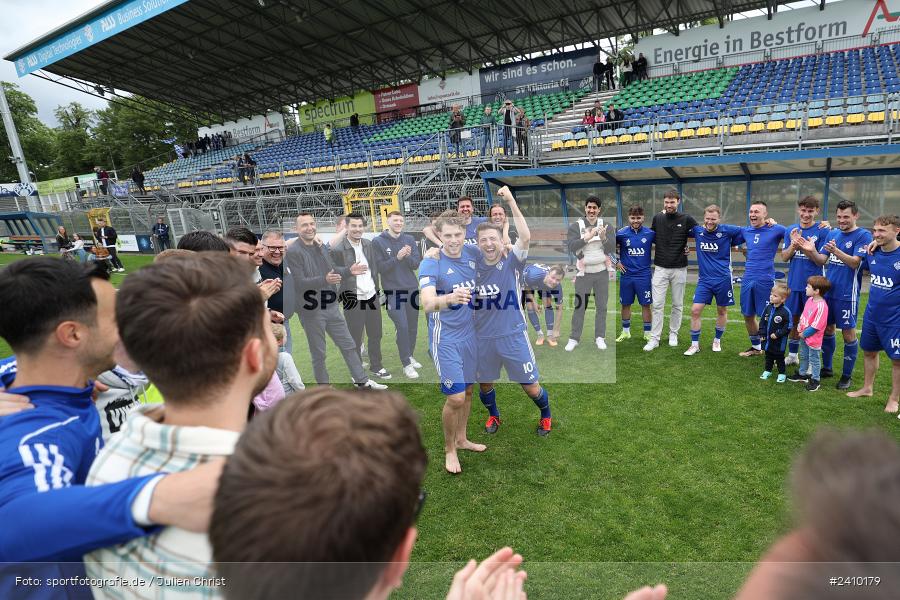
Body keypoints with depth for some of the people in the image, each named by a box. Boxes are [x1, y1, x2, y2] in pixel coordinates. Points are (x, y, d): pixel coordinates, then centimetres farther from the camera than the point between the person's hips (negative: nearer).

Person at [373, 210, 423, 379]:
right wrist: (397, 258, -23)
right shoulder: (378, 242, -5)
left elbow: (416, 264, 1)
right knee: (402, 327, -9)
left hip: (412, 289, 4)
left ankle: (410, 356, 29)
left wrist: (408, 256, -19)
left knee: (413, 326, 10)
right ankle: (406, 364, 2)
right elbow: (380, 267, -10)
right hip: (393, 291, -4)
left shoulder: (410, 239, 6)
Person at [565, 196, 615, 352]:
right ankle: (574, 338, 13)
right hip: (583, 273, -2)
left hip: (602, 272, 2)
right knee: (579, 306, 4)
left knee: (601, 306, 9)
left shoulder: (606, 225, -1)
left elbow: (612, 248, -9)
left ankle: (600, 337, 20)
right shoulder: (575, 226, -6)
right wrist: (586, 238, -33)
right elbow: (571, 246, -19)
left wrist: (603, 238, -29)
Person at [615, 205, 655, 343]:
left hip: (644, 275, -1)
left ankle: (648, 333, 16)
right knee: (625, 304, 10)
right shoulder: (621, 233, -4)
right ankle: (626, 332, 24)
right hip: (626, 275, 1)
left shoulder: (650, 233, -5)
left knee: (646, 305, 3)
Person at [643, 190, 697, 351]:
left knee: (677, 304, 9)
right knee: (657, 304, -2)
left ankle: (673, 334, 25)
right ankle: (654, 338, 3)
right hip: (660, 268, 1)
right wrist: (663, 248, 6)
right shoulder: (657, 218, 3)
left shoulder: (686, 219, -3)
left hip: (679, 268, -1)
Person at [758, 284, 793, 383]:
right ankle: (768, 371, 34)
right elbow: (762, 321, 7)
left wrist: (777, 334, -18)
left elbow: (788, 327, -15)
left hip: (779, 341, -5)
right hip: (767, 339, 5)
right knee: (768, 356, 19)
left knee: (779, 358, 9)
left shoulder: (786, 312, -19)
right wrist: (762, 334, 2)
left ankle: (781, 374, 24)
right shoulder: (768, 308, -2)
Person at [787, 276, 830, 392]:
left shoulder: (821, 306, -26)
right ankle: (802, 374, 39)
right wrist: (800, 326, 1)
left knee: (814, 360, 7)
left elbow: (816, 325, -24)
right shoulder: (809, 300, 1)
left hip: (813, 339, -9)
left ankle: (815, 380, 20)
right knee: (803, 356, 23)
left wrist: (805, 333, -17)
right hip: (804, 336, 9)